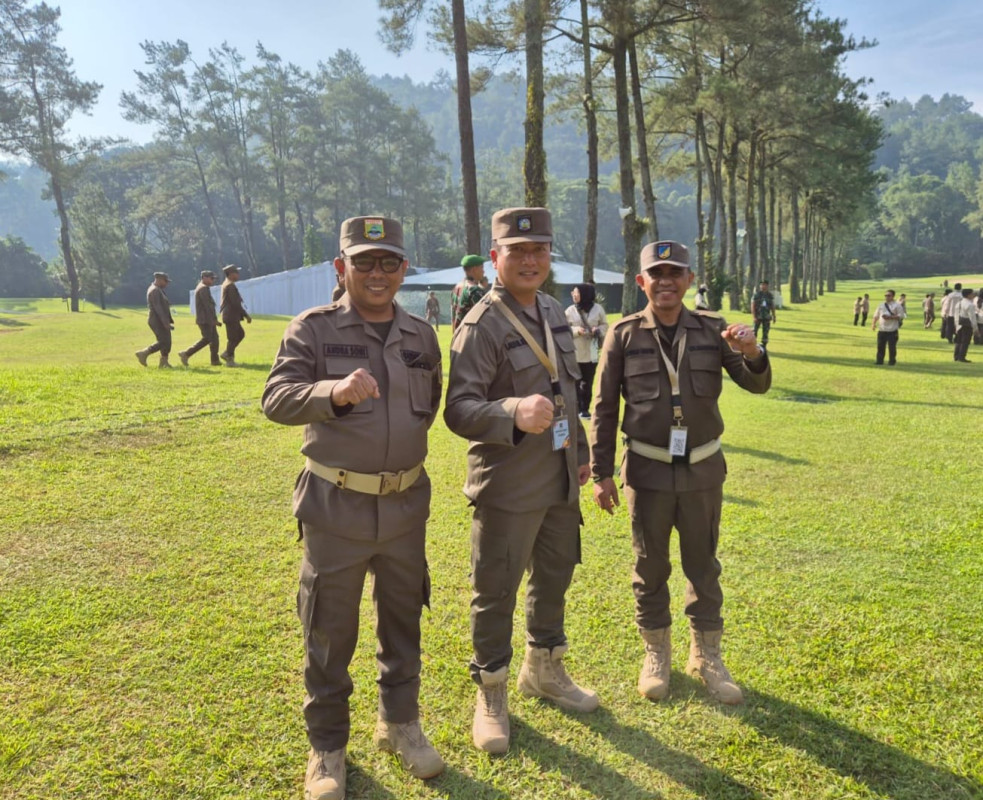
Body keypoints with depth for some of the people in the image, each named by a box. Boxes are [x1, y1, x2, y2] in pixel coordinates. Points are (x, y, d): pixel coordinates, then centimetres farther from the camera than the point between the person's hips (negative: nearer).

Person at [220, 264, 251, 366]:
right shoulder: (230, 285, -17)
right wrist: (246, 315, -16)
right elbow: (235, 303, -21)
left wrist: (245, 314, 18)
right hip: (231, 316, -10)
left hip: (232, 316, 10)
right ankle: (229, 360, 7)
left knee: (241, 334, 16)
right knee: (232, 338, -2)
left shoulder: (226, 284, 16)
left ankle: (226, 354, 19)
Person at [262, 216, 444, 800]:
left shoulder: (422, 335, 4)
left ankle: (400, 723, 39)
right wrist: (333, 392, -37)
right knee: (330, 633, 10)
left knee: (403, 620, 17)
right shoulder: (313, 329, -8)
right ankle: (328, 746, 31)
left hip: (406, 504, 4)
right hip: (336, 506, -3)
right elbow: (277, 399, -21)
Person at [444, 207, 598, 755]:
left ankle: (545, 669, 44)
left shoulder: (555, 313, 8)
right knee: (497, 592, 6)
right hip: (508, 487, -7)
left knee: (555, 577, 21)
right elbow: (459, 409, -24)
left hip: (560, 482, 8)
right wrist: (514, 412, -41)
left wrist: (581, 450, 19)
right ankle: (492, 695, 26)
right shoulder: (482, 325, -16)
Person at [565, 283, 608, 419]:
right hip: (575, 353, -1)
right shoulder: (570, 310, -3)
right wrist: (576, 330, -16)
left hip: (591, 353, 1)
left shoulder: (598, 309, -2)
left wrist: (598, 330, -14)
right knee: (575, 382, 2)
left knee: (588, 383, 8)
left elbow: (605, 325, 7)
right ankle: (576, 408, 14)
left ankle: (585, 409, 20)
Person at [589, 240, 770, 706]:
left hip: (703, 470, 2)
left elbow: (757, 384, -4)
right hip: (647, 471, -1)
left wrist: (752, 353, -27)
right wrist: (601, 473, -3)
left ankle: (706, 655, 31)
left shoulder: (712, 330, 1)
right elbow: (604, 408, -1)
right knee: (650, 567, 11)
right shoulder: (624, 334, -4)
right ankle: (656, 652, 30)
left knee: (703, 565, 13)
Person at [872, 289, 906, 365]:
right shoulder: (881, 305, 13)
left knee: (892, 347, -1)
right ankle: (880, 361, 12)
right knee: (880, 346, 4)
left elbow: (901, 316, -6)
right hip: (881, 330, 4)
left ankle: (892, 361, 10)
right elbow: (876, 315, 15)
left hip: (892, 330, -4)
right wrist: (874, 324, -1)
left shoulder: (897, 305, 0)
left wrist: (890, 317, -17)